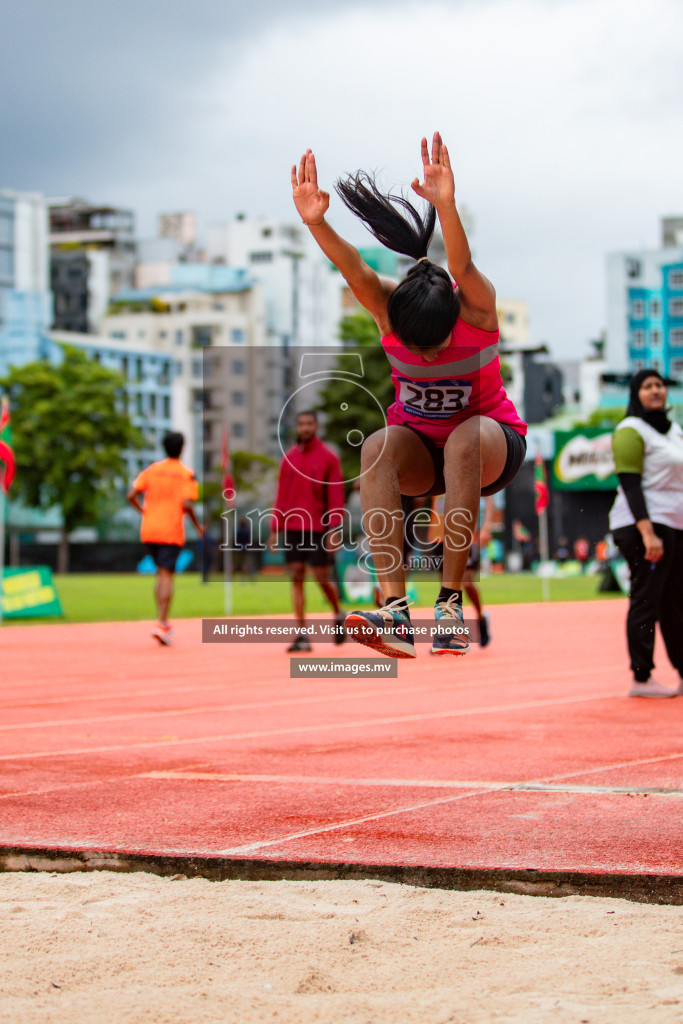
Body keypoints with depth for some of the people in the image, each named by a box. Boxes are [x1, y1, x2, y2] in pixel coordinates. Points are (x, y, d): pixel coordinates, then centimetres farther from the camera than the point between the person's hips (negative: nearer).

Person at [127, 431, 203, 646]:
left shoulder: (151, 470, 6)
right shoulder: (186, 475, -5)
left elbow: (131, 495, -1)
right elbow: (186, 505, -15)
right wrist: (198, 526, -1)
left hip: (149, 531, 4)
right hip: (172, 531, -4)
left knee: (161, 574, 17)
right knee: (167, 576, -5)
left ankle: (163, 621, 15)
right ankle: (161, 624, -16)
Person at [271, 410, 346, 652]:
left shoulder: (328, 457, -1)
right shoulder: (289, 458, 10)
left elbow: (336, 495, -5)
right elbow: (281, 494, 12)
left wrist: (333, 529, -12)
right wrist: (275, 528, 6)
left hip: (318, 528, -3)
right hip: (292, 528, 3)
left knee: (322, 578, -2)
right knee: (296, 577, -1)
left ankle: (338, 616, 27)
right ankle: (302, 635, 0)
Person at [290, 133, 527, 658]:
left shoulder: (475, 307, -24)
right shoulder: (387, 308, -18)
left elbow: (463, 268, -46)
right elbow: (353, 269, -37)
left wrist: (446, 207, -66)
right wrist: (316, 223, -57)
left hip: (493, 442, -2)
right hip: (420, 443, 2)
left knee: (465, 439, -39)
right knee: (376, 448, -33)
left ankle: (451, 603, -35)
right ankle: (395, 609, -43)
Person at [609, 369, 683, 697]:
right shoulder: (631, 431, -8)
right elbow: (630, 485, -15)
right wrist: (647, 533, -23)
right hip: (646, 525, -8)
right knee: (647, 600, -6)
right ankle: (641, 678, -3)